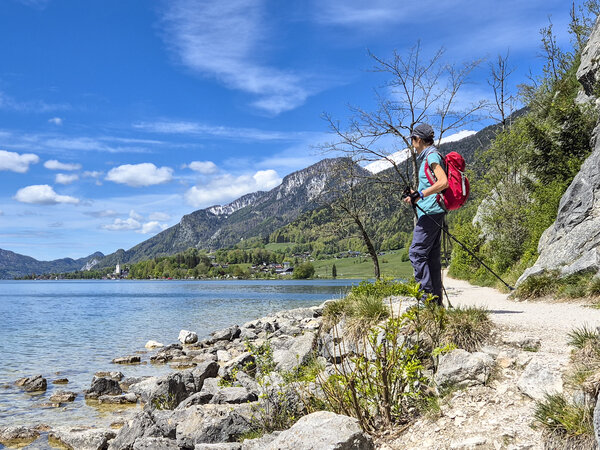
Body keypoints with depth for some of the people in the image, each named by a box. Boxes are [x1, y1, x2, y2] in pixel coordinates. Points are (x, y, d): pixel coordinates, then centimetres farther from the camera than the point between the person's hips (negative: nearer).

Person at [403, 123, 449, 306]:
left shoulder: (432, 156, -9)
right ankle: (436, 300, 11)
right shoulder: (427, 157, 21)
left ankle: (427, 296, -11)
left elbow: (443, 182, -21)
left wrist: (420, 194, -22)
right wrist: (416, 195, 23)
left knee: (416, 253, -11)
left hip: (430, 212, -10)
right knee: (432, 256, 9)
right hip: (431, 213, 10)